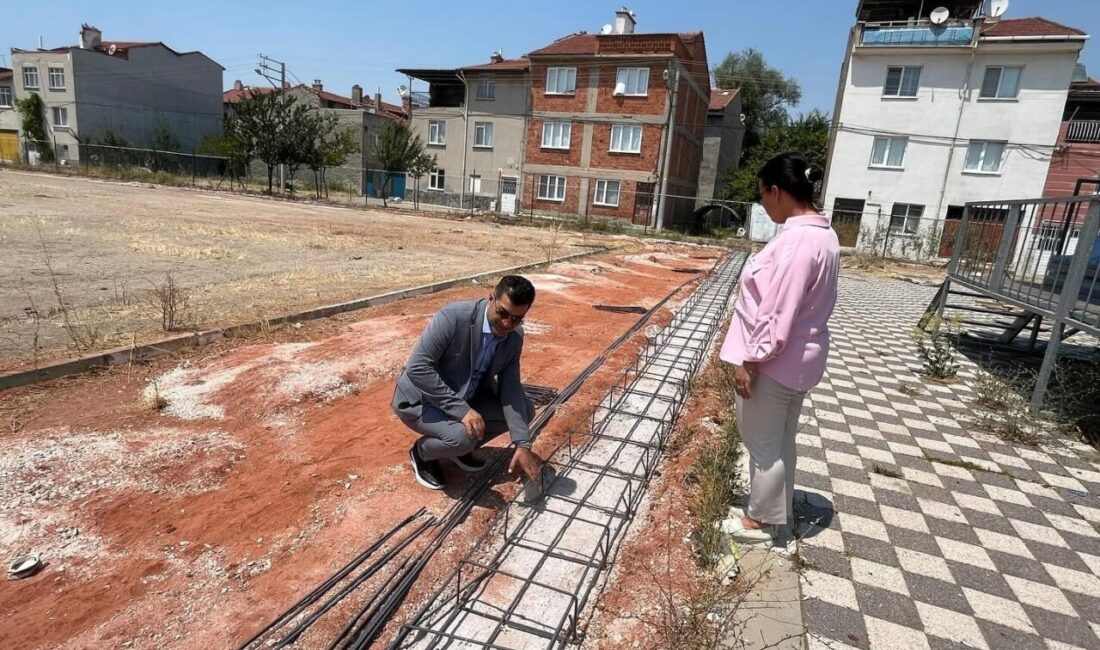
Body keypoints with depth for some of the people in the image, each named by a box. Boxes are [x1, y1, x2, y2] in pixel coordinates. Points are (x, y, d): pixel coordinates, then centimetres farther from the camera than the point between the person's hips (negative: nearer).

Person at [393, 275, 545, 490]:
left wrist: (522, 444, -21)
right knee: (462, 436, -32)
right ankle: (422, 452, 2)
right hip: (420, 399, -6)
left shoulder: (515, 336, -10)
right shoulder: (453, 317, -30)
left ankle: (461, 447, 12)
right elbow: (418, 368, -31)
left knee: (525, 409, -5)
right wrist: (461, 410, -34)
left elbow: (510, 389, -10)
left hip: (466, 396, 7)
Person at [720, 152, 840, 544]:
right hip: (799, 358, 10)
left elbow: (777, 312, -25)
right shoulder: (822, 234, 8)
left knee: (763, 443, 7)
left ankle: (762, 521, 25)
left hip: (774, 362, -10)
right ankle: (777, 510, 39)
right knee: (781, 440, 22)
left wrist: (749, 359, -18)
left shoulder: (797, 239, -24)